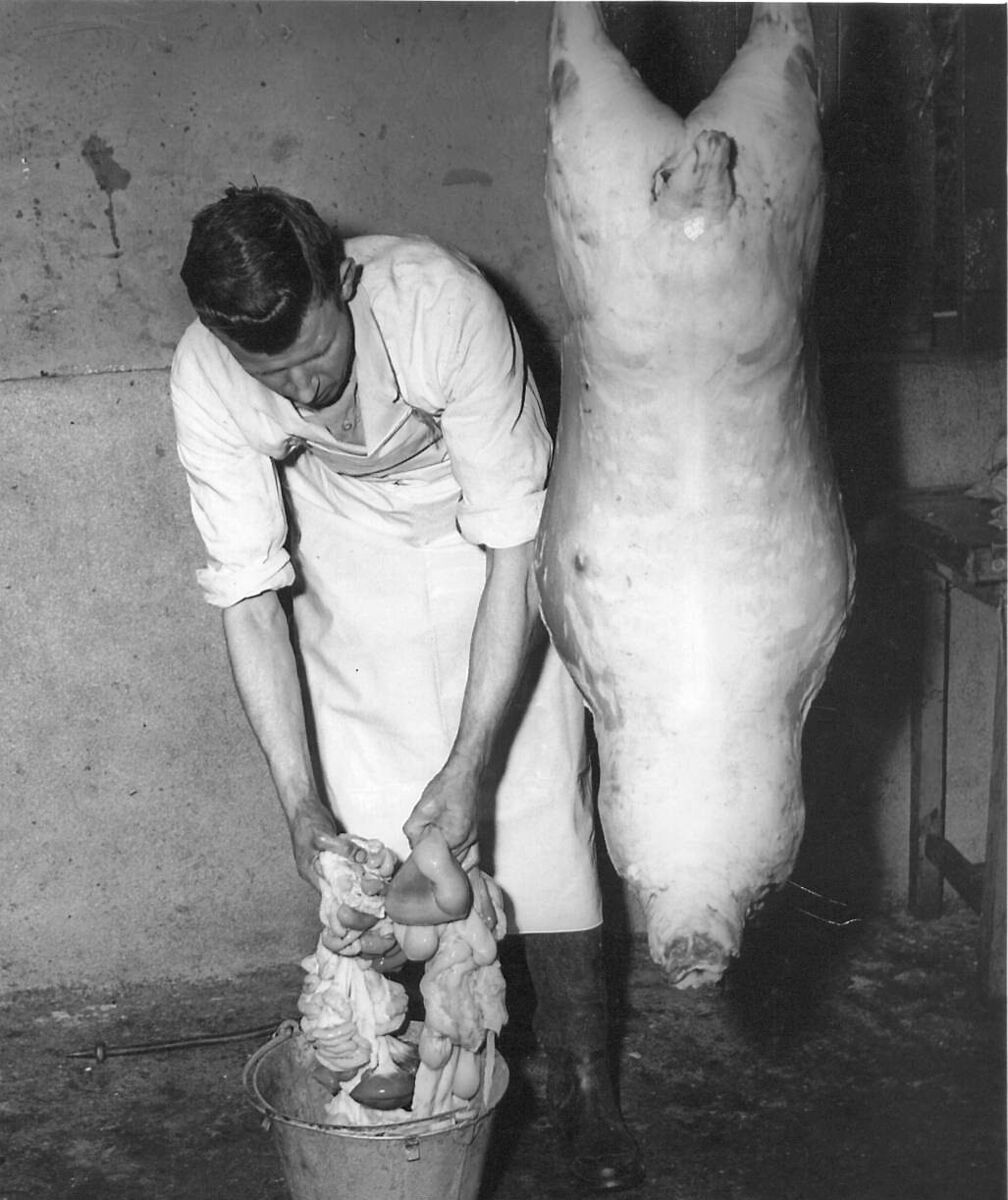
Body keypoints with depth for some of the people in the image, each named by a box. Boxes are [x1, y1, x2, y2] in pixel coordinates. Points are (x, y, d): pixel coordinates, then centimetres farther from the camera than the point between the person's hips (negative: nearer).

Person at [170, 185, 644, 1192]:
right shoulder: (205, 381, -27)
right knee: (371, 846, -2)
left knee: (541, 813, -3)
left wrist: (469, 766, -32)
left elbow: (518, 548, -31)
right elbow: (249, 596, -22)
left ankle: (582, 1084, 16)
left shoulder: (440, 300, -35)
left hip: (491, 561, -1)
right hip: (350, 573, 2)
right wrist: (301, 805, -28)